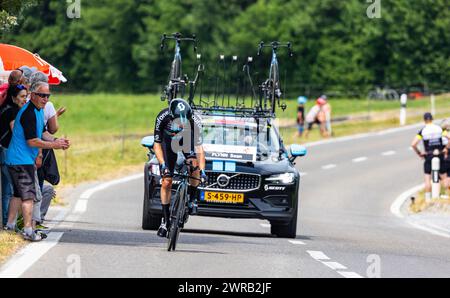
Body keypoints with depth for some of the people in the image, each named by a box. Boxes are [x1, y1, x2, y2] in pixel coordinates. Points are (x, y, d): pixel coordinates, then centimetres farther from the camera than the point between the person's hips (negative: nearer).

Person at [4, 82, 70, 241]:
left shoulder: (39, 111, 13)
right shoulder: (29, 113, -21)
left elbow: (40, 134, 21)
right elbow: (32, 141, -22)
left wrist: (55, 141, 3)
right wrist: (54, 145, -15)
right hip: (22, 160, -11)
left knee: (18, 193, 16)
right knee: (28, 195, -9)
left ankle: (10, 225, 22)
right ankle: (28, 231, -8)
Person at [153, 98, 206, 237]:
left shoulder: (194, 120, -35)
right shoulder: (163, 117, -35)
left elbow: (199, 148, -34)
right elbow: (157, 144, -26)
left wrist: (202, 170, -44)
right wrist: (162, 164, -38)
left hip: (187, 139, -1)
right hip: (169, 141, 1)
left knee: (194, 163, -31)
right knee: (166, 182, -6)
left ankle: (192, 200, -9)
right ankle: (165, 220, 5)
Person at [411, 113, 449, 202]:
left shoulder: (423, 131, -6)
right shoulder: (439, 129, -2)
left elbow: (413, 144, -13)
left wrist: (419, 153, 1)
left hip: (428, 156, -2)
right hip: (440, 155, 2)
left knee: (427, 178, 4)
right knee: (444, 177, 11)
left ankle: (428, 197, 2)